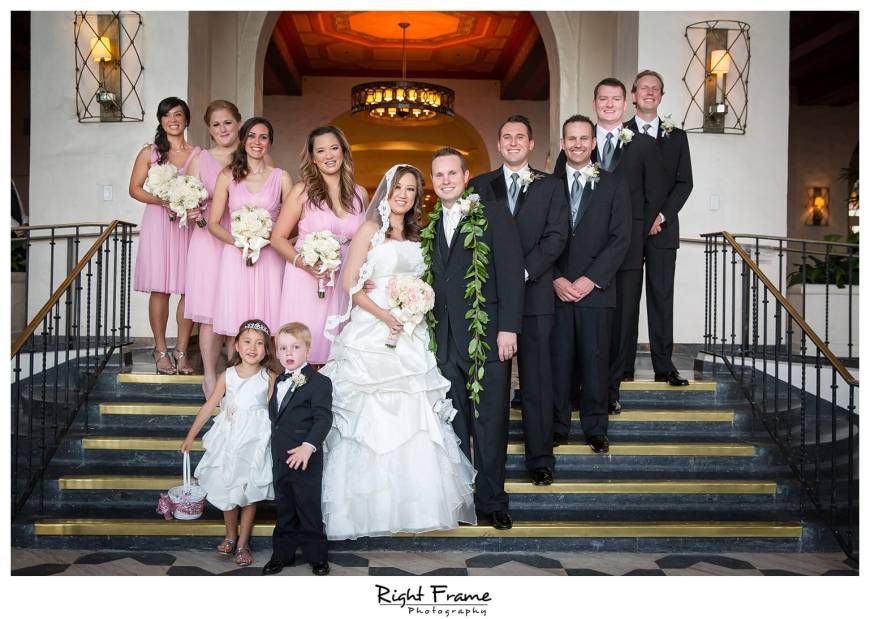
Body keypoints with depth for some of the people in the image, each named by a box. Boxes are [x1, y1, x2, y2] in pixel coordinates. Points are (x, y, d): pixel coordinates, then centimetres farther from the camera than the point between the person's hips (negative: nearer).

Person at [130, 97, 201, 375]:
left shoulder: (197, 154, 8)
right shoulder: (149, 152, 7)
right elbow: (135, 188, 5)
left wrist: (198, 208, -13)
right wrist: (164, 201, -12)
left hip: (188, 225, 1)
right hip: (157, 224, 0)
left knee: (188, 289, -3)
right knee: (159, 289, 0)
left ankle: (181, 351, 5)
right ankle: (161, 350, 9)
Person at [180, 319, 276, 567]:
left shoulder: (269, 378, -7)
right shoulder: (227, 376, -3)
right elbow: (209, 406, 3)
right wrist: (191, 436, 7)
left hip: (255, 441, -2)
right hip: (228, 438, 2)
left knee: (249, 493, 6)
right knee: (226, 489, 11)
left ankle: (243, 544, 20)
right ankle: (231, 536, 32)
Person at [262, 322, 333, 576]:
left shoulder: (319, 382, -13)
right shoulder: (280, 381, 12)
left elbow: (323, 418, -22)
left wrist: (308, 446, -34)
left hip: (306, 459, -7)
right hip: (280, 459, 7)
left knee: (308, 508, 4)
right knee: (284, 509, 17)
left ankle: (316, 555, 19)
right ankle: (282, 554, 29)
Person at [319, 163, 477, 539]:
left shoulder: (417, 236, 17)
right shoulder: (370, 229, 1)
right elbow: (349, 285, -6)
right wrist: (385, 317, -15)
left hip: (409, 336, 5)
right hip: (371, 334, -5)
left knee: (412, 419, 2)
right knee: (371, 419, -5)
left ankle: (414, 502, 11)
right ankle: (369, 505, 5)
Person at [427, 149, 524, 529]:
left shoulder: (493, 213, -1)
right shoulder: (430, 225, 16)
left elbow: (511, 271, -8)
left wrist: (508, 328, -15)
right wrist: (428, 332, 8)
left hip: (487, 337, -5)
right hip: (445, 341, 5)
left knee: (490, 422, 2)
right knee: (453, 423, 10)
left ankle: (491, 500, 15)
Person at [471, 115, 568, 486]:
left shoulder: (550, 187, 9)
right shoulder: (479, 186, 13)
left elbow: (556, 236, -1)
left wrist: (523, 272, -14)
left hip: (534, 293, -1)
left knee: (536, 379, 1)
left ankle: (540, 459, 8)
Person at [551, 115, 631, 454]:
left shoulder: (613, 185, 6)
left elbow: (620, 238, -1)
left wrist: (591, 280, -10)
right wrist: (556, 279, -8)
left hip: (596, 290, 0)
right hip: (555, 289, 1)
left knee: (595, 360, 4)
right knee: (558, 360, 3)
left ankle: (595, 428, 16)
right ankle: (558, 426, 15)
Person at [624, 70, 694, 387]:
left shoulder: (676, 137, 13)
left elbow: (684, 182, 7)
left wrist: (661, 216, -7)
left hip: (662, 228, 1)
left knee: (662, 298, 1)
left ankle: (664, 367, 4)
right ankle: (624, 366, 4)